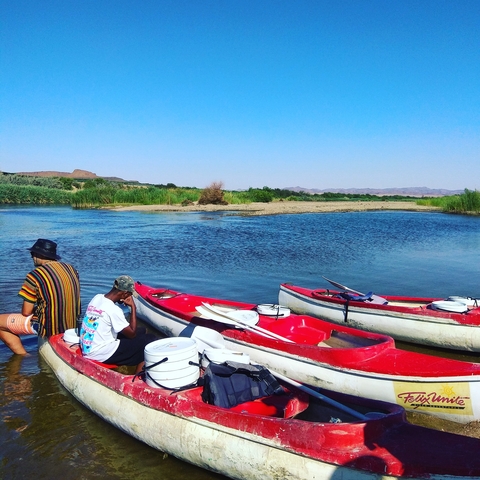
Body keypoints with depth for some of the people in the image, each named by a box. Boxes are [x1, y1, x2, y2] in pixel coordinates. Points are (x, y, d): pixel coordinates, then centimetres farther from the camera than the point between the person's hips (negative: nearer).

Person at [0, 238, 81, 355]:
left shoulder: (35, 275, -15)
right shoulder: (71, 268, 3)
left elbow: (26, 312, -11)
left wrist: (35, 309, 11)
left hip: (50, 327, -7)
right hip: (72, 323, 7)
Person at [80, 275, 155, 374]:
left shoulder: (97, 298, 4)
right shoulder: (113, 310, -22)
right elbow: (132, 334, -13)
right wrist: (133, 306, -12)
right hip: (101, 355, -9)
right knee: (149, 340, -7)